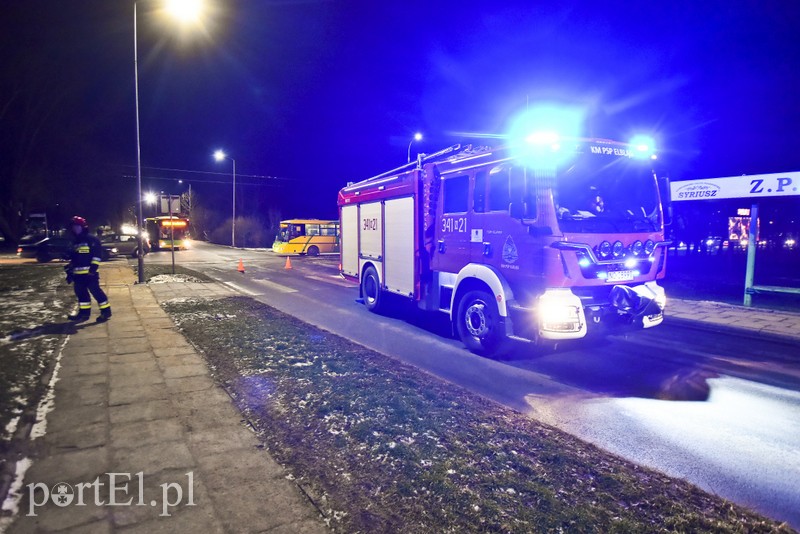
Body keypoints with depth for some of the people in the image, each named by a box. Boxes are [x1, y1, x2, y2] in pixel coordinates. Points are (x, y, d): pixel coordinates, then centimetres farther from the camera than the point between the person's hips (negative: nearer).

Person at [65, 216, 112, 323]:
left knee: (95, 291, -10)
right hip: (78, 273, 9)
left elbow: (97, 254, -14)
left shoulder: (92, 239, -7)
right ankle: (84, 312, 21)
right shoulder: (76, 242, 20)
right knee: (81, 292, 11)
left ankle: (106, 311, -5)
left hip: (90, 272, -9)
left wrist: (93, 267, -21)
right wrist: (69, 271, 22)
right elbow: (73, 258, 27)